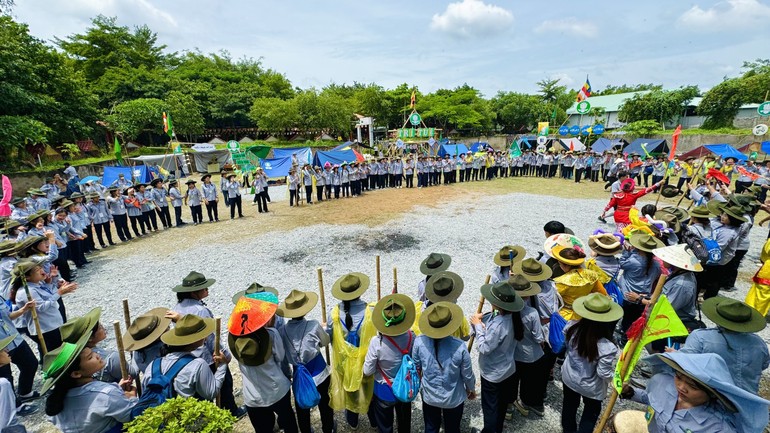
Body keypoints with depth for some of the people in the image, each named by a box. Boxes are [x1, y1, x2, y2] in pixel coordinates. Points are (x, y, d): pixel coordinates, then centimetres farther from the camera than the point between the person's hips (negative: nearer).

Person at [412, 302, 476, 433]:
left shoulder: (419, 341, -24)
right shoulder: (459, 346, -30)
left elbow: (416, 368, -6)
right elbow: (467, 374, -14)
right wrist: (471, 389, 8)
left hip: (429, 396, 2)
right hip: (454, 398, -1)